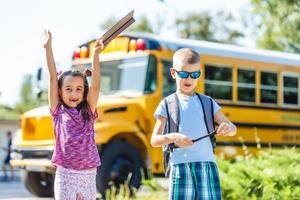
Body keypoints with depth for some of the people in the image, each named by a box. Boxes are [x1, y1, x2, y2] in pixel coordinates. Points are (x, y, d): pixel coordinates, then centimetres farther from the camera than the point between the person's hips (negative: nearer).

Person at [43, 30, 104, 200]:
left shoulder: (88, 112, 4)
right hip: (65, 175, -2)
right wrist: (48, 47, -5)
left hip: (88, 175, 2)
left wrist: (96, 55, -17)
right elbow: (53, 77, -2)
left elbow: (95, 85, -7)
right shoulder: (58, 111, 2)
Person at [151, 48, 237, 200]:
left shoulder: (208, 103, 13)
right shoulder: (167, 105, 7)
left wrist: (228, 128, -12)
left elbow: (233, 129, 13)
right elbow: (154, 140, 2)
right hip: (180, 168, -2)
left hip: (207, 165, 2)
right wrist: (173, 137, -19)